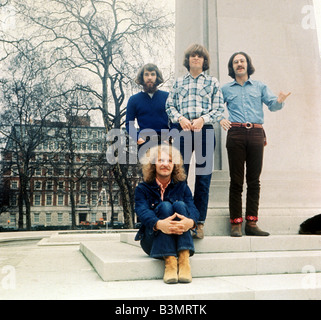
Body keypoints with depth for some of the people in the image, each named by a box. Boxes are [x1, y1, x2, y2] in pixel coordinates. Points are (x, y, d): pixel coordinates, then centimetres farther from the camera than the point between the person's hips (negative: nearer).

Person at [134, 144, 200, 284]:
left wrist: (190, 221, -36)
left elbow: (192, 209, -10)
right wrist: (158, 224, -41)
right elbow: (142, 212, -17)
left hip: (180, 239, 2)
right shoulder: (142, 188, 2)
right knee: (165, 206, -25)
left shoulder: (182, 186, 8)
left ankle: (184, 258, -36)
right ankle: (169, 260, -39)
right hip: (152, 239, -1)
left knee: (180, 205, -23)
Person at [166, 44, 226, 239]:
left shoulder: (212, 82, 15)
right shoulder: (179, 83, 20)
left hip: (205, 131, -1)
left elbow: (219, 108, 6)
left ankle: (200, 223, 5)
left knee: (203, 178, -1)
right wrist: (180, 118, -6)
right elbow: (170, 106, 13)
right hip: (183, 130, 1)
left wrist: (203, 119, -10)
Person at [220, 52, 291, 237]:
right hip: (236, 133, -1)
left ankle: (251, 223, 4)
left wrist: (280, 101, -14)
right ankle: (236, 223, -1)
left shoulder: (260, 86, 18)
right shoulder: (226, 89, 17)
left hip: (256, 133, 1)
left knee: (254, 180, 0)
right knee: (236, 180, -4)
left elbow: (272, 105, 9)